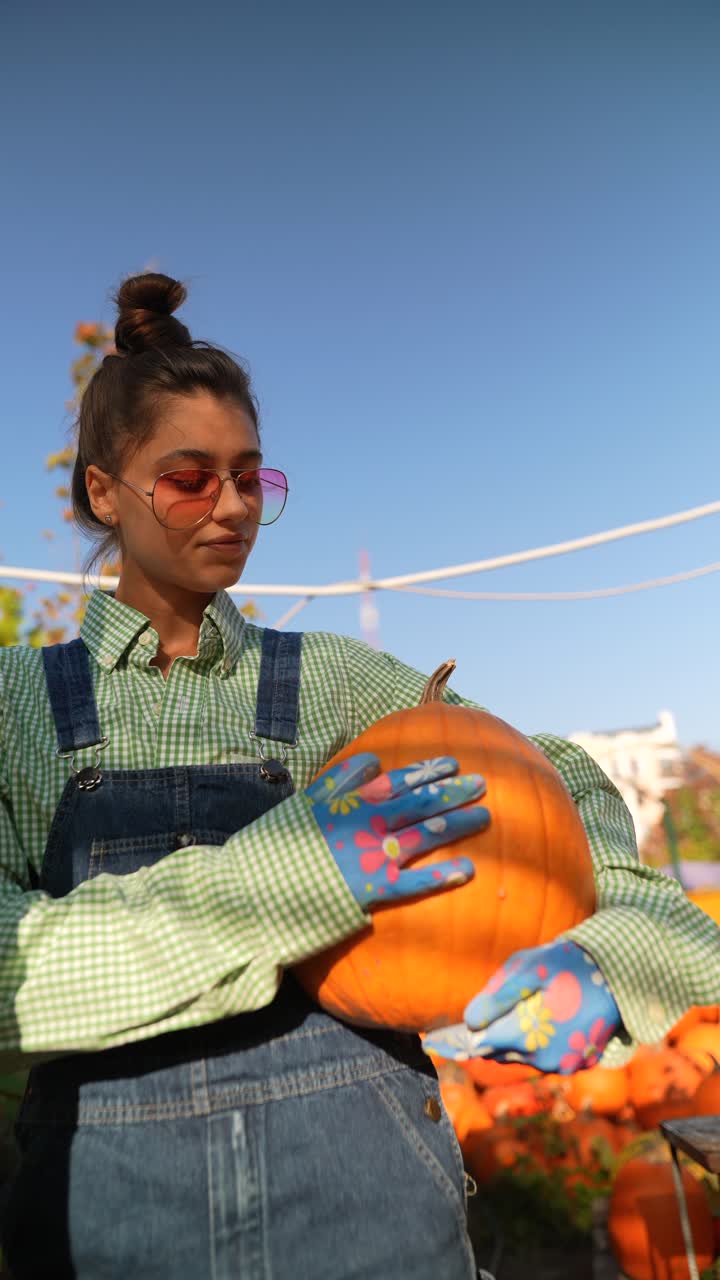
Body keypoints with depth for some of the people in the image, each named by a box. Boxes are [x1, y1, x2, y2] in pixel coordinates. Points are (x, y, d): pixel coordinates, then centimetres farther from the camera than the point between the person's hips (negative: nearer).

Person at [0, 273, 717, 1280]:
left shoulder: (338, 682, 0)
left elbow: (567, 781, 4)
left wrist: (611, 949, -16)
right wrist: (275, 878, -26)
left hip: (354, 1175, 1)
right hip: (106, 1196, 0)